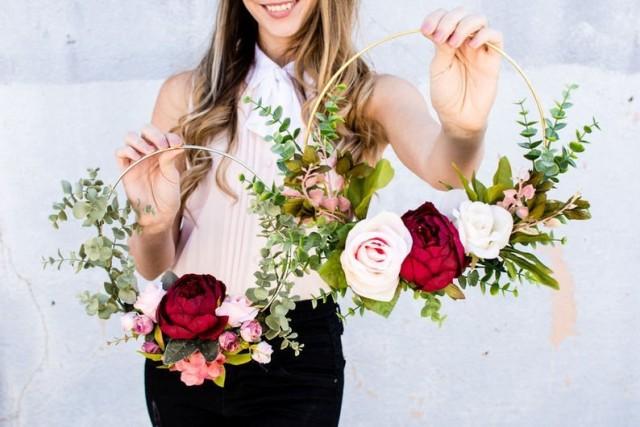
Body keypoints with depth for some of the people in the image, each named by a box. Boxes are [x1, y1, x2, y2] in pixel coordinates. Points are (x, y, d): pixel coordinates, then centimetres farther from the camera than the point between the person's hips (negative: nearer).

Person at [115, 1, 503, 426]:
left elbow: (441, 167, -28)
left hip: (297, 355, -2)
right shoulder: (187, 92, 0)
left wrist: (464, 124, -51)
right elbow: (154, 266, 0)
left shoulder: (372, 97, -5)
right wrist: (153, 220, -23)